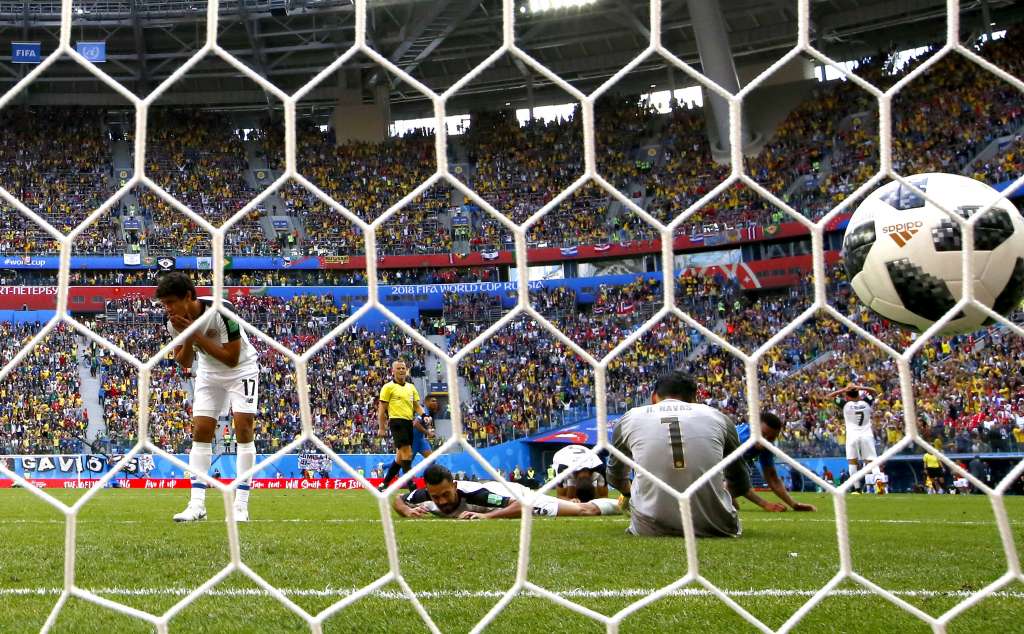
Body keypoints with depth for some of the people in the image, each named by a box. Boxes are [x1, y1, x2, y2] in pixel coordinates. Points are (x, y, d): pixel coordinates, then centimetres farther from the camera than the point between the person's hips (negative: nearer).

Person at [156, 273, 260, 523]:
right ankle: (197, 504, -1)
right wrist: (187, 340, -24)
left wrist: (196, 335, -32)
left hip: (241, 369, -5)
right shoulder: (175, 323, -13)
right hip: (208, 373, 6)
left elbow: (232, 359, -29)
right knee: (200, 431, -3)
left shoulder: (221, 311, -30)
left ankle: (241, 505, -13)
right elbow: (184, 363, -3)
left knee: (243, 426, -15)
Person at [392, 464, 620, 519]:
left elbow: (522, 506, -46)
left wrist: (487, 516, -56)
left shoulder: (472, 494, -44)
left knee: (584, 510, 5)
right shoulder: (424, 495, -29)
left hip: (514, 494, -5)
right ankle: (571, 501, 60)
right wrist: (408, 511, -32)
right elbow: (396, 499, -10)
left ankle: (621, 503, 32)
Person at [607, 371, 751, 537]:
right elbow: (741, 484, 23)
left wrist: (628, 492, 52)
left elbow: (615, 476, 29)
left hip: (651, 529, 0)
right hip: (714, 528, 0)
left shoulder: (630, 418, 11)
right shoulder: (717, 416, 11)